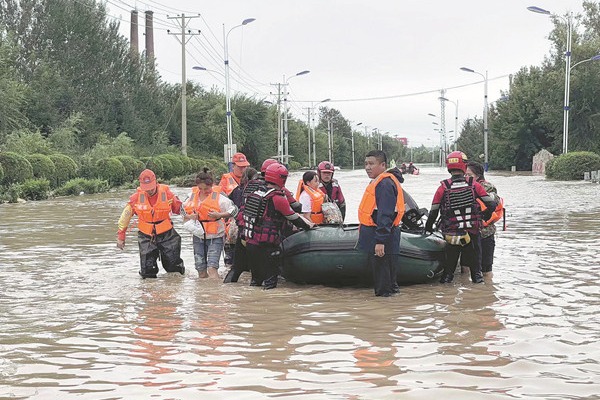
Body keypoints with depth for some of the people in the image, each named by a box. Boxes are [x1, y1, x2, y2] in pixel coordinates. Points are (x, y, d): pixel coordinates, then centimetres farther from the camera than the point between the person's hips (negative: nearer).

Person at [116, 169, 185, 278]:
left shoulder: (167, 193, -7)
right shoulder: (136, 197, -7)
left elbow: (180, 209, 7)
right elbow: (125, 216, 5)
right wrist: (121, 236, 8)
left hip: (166, 235, 0)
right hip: (146, 237, 0)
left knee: (174, 266, 0)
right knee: (147, 272, -4)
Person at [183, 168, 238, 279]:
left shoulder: (218, 197, -8)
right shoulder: (193, 196, 5)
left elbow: (234, 210, -6)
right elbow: (183, 212, 13)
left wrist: (219, 215, -19)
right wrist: (189, 216, -9)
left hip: (215, 236, -5)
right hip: (198, 236, 5)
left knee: (212, 268, -17)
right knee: (201, 270, 8)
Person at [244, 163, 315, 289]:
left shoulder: (254, 193, 9)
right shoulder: (278, 199, -13)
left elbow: (244, 213, 17)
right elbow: (294, 218, -5)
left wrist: (243, 237, 26)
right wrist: (310, 225, 11)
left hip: (250, 243, 8)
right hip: (267, 247, -8)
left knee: (256, 278, 19)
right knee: (270, 282, 0)